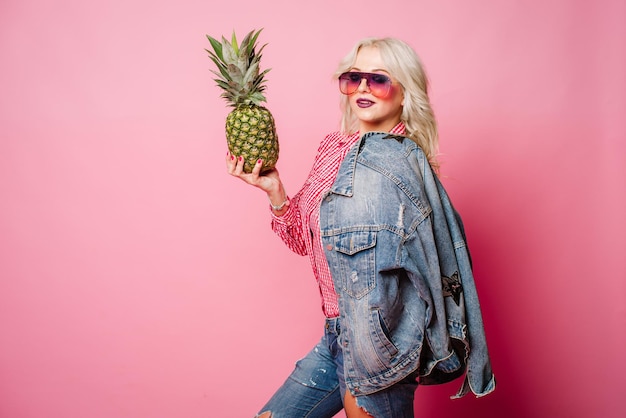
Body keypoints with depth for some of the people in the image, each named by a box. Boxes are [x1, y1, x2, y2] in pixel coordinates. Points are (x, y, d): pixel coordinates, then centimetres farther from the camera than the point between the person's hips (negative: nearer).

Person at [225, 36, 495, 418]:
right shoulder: (339, 149, 7)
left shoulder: (385, 162, -20)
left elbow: (375, 290, -22)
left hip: (378, 345, -8)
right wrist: (275, 192, -2)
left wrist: (360, 387, -18)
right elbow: (311, 242, 13)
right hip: (339, 337, 8)